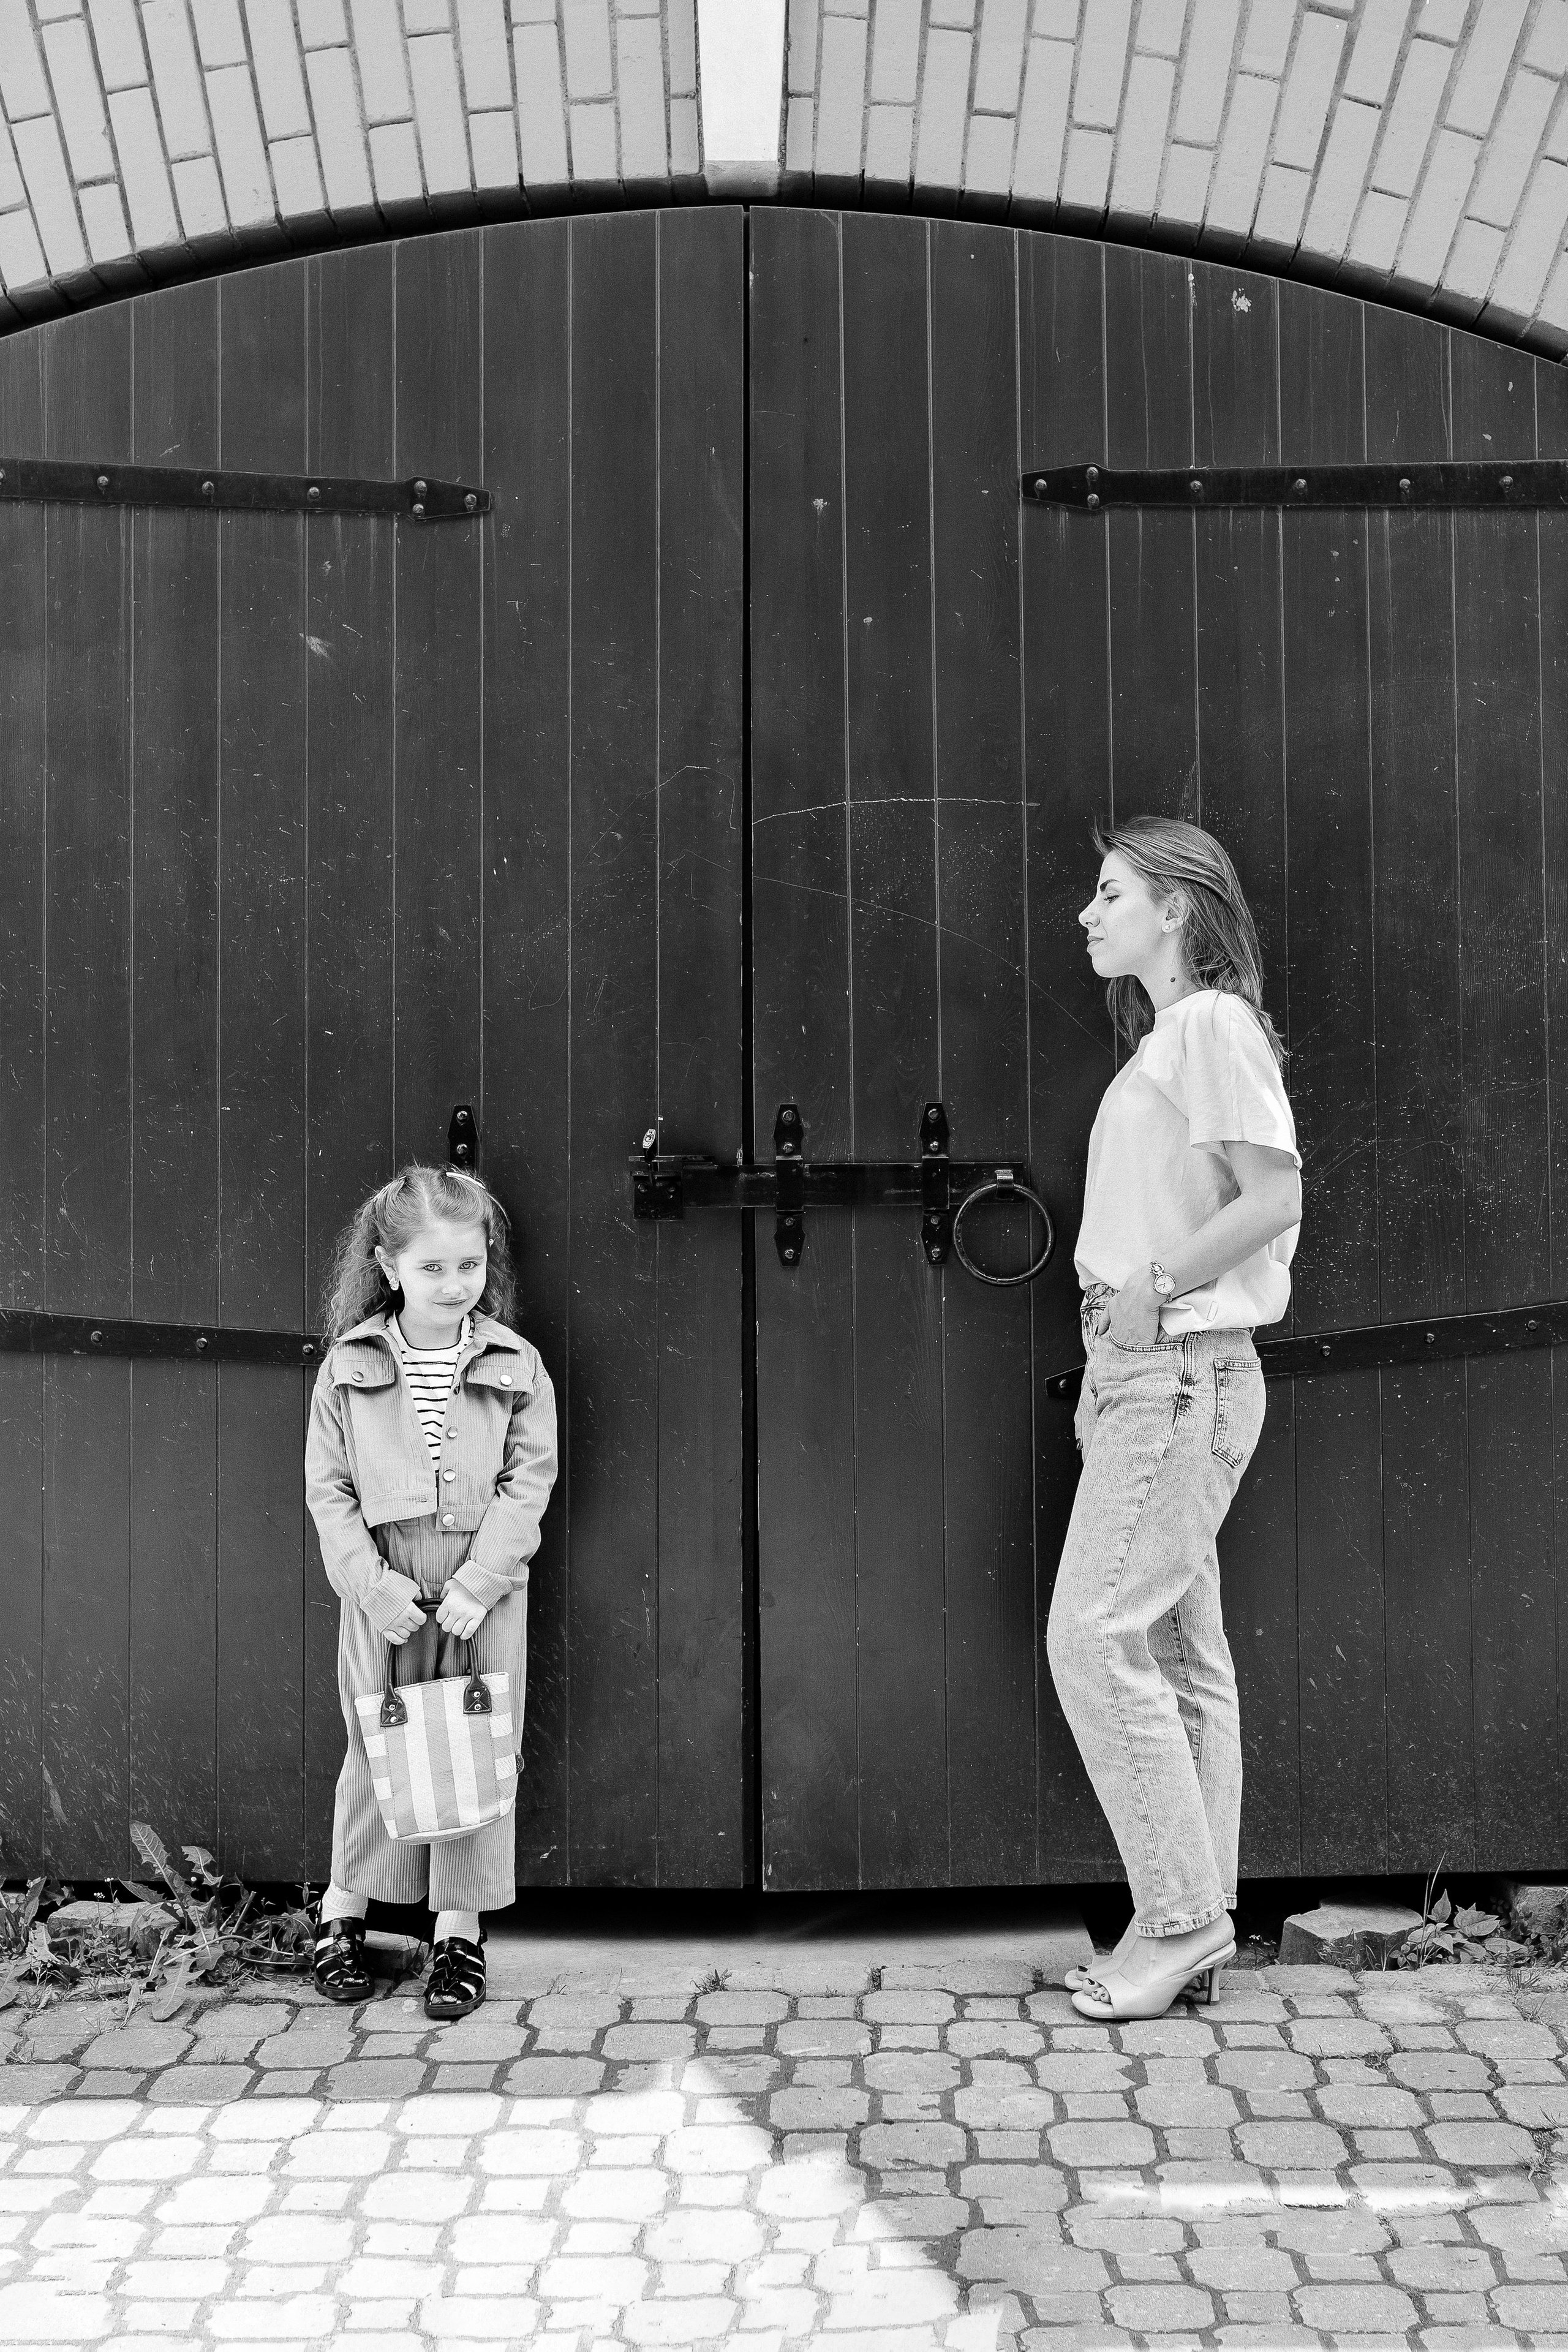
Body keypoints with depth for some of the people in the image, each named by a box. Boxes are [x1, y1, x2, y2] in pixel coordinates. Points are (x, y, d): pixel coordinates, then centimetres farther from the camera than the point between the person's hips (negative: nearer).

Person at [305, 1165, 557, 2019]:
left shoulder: (515, 1366, -2)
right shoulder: (350, 1367, -2)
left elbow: (529, 1483, -4)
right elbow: (328, 1488, -2)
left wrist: (476, 1585, -13)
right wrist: (375, 1586, -12)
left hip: (484, 1594, 0)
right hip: (383, 1594, 0)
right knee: (376, 1750, 8)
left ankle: (460, 1929, 17)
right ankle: (344, 1914, 26)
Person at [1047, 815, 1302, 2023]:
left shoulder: (1212, 1023, -10)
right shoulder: (1163, 1039, 18)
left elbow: (1274, 1199, -19)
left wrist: (1154, 1290, -16)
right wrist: (1108, 1358, 10)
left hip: (1181, 1374, -10)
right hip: (1148, 1377, 10)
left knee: (1097, 1640, -9)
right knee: (1180, 1653, 10)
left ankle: (1181, 1921, 0)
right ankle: (1192, 1928, 16)